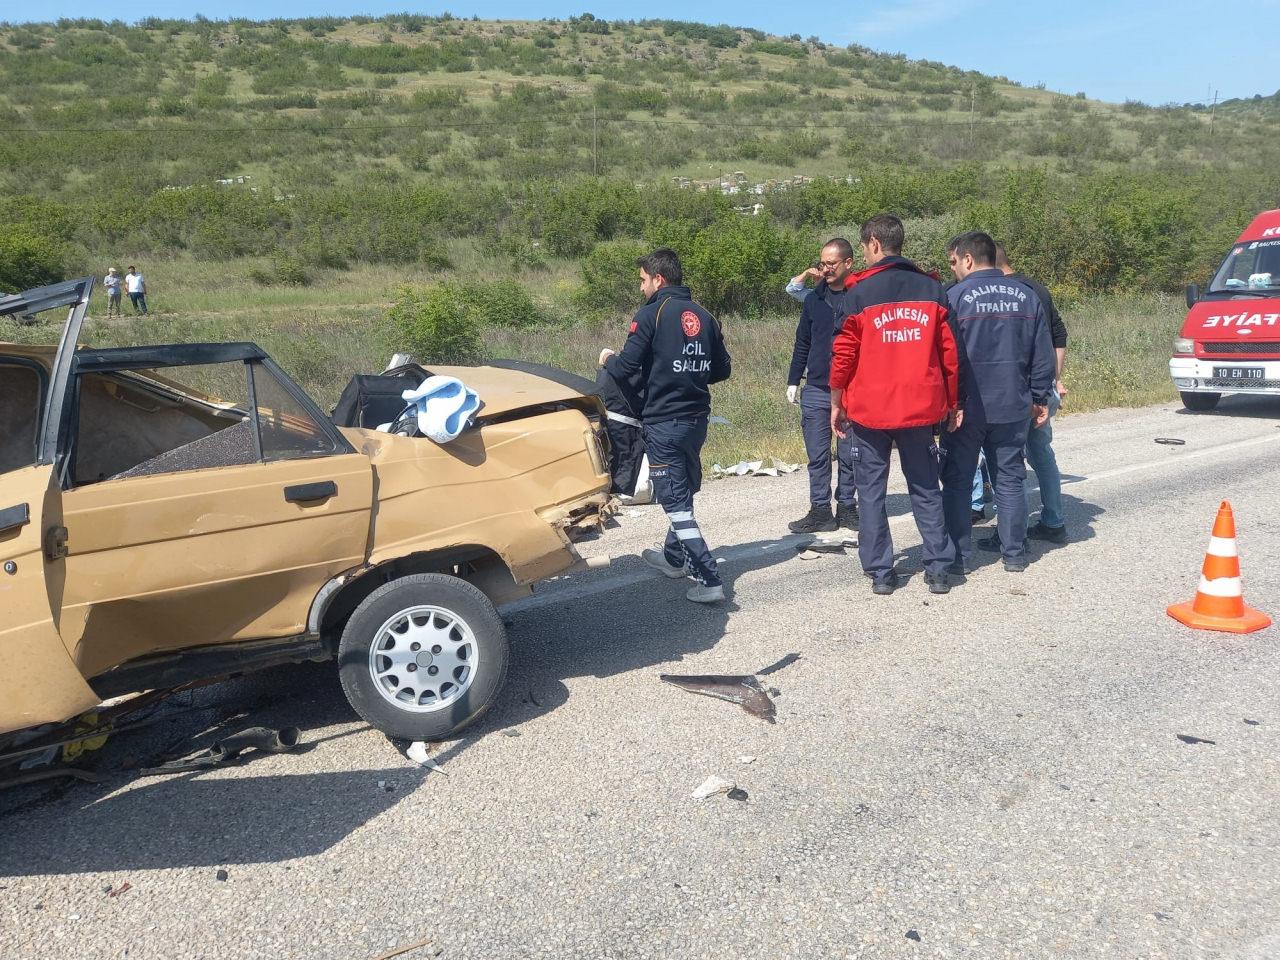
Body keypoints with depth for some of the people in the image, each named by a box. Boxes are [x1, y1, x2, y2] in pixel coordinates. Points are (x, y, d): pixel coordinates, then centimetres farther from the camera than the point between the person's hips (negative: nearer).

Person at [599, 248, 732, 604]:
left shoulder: (652, 313, -11)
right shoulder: (704, 317, 8)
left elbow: (627, 367, -15)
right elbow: (722, 369, 11)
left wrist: (608, 359, 7)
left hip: (664, 422, -7)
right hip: (697, 419, 7)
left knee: (675, 501, -3)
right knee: (684, 491, 22)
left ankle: (709, 580, -8)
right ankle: (674, 557, 40)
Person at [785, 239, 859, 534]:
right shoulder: (813, 299, 7)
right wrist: (793, 381, 9)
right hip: (815, 391, 3)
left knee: (849, 455, 8)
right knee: (817, 455, 5)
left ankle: (847, 507, 20)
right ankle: (820, 511, 13)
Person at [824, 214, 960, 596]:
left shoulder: (857, 292, -6)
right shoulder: (931, 288, 4)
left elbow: (844, 354, -6)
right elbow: (948, 350, 5)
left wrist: (836, 403, 5)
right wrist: (950, 401, 13)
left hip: (869, 407, -3)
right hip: (921, 406, 3)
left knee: (872, 490, 7)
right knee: (925, 489, 13)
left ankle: (880, 572, 9)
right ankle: (938, 569, 12)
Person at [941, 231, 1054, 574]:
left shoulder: (955, 296, -10)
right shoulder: (1026, 296, 6)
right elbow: (1043, 355, 8)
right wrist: (1039, 398, 16)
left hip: (966, 407, -4)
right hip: (1013, 407, 4)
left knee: (957, 481, 6)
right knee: (1010, 480, 12)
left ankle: (958, 556, 8)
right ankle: (1015, 554, 16)